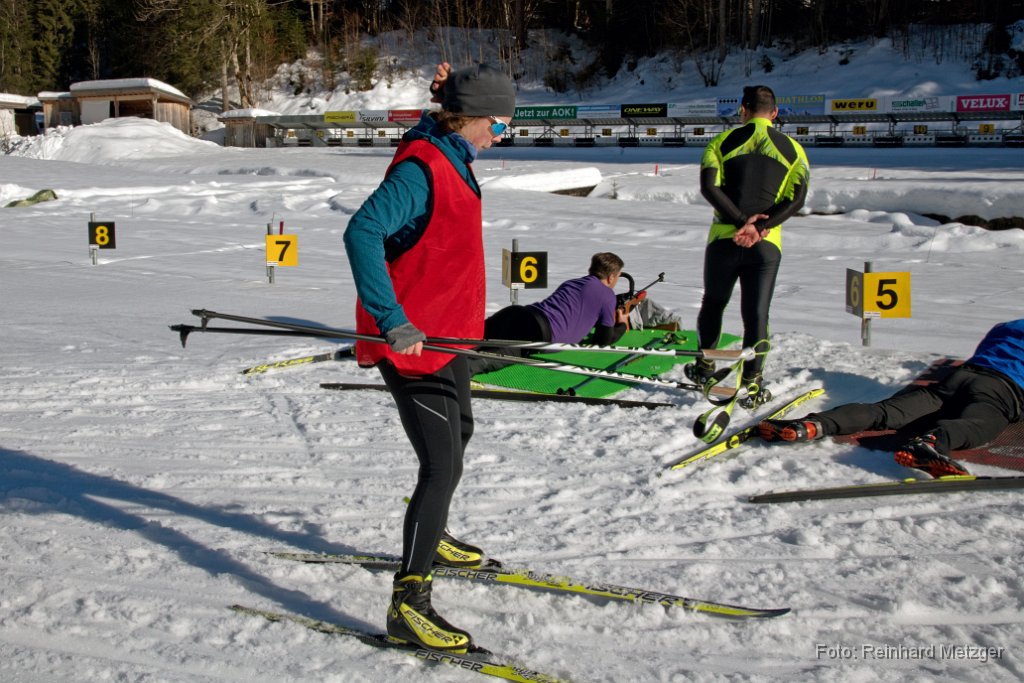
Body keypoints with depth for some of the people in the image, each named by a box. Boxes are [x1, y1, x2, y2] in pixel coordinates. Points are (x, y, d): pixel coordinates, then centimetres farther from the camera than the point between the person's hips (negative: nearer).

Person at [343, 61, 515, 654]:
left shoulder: (450, 156, 7)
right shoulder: (420, 168, -23)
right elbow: (362, 232, -33)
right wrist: (392, 320, -38)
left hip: (447, 327, 11)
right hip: (414, 337, -11)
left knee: (459, 432, 26)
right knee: (443, 462, -13)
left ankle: (432, 536, 49)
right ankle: (409, 604, -7)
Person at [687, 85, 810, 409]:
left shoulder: (723, 141, 4)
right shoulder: (792, 149, 6)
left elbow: (709, 187, -9)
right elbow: (796, 198, -6)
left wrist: (743, 221, -12)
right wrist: (759, 227, -14)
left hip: (724, 239, 0)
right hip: (766, 245, 0)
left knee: (713, 304, 19)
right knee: (757, 313, 2)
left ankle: (704, 368, 31)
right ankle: (753, 384, -2)